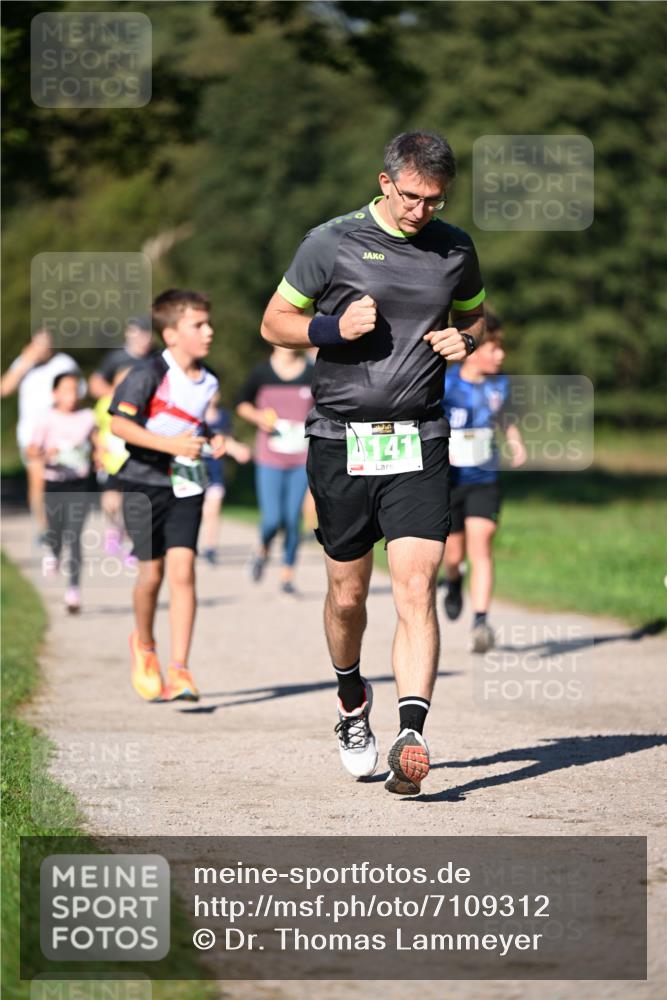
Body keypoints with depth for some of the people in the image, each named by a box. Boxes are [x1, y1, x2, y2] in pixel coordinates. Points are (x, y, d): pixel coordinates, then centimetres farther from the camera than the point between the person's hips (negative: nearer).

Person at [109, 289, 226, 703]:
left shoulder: (208, 381, 6)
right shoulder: (150, 374, -13)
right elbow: (119, 423, -21)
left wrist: (213, 438, 5)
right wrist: (169, 443, -28)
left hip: (186, 486, 3)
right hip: (145, 483, -3)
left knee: (182, 571, -9)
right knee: (152, 572, 2)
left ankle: (179, 671, -12)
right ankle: (144, 646, 31)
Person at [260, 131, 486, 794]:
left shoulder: (455, 250, 8)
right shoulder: (332, 243, -1)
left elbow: (476, 316, 25)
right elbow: (275, 323, 5)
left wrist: (464, 340, 1)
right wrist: (334, 328, -14)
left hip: (420, 446, 1)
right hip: (342, 440, -1)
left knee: (416, 590, -13)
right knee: (347, 594, 8)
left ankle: (411, 736, -21)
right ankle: (352, 700, 36)